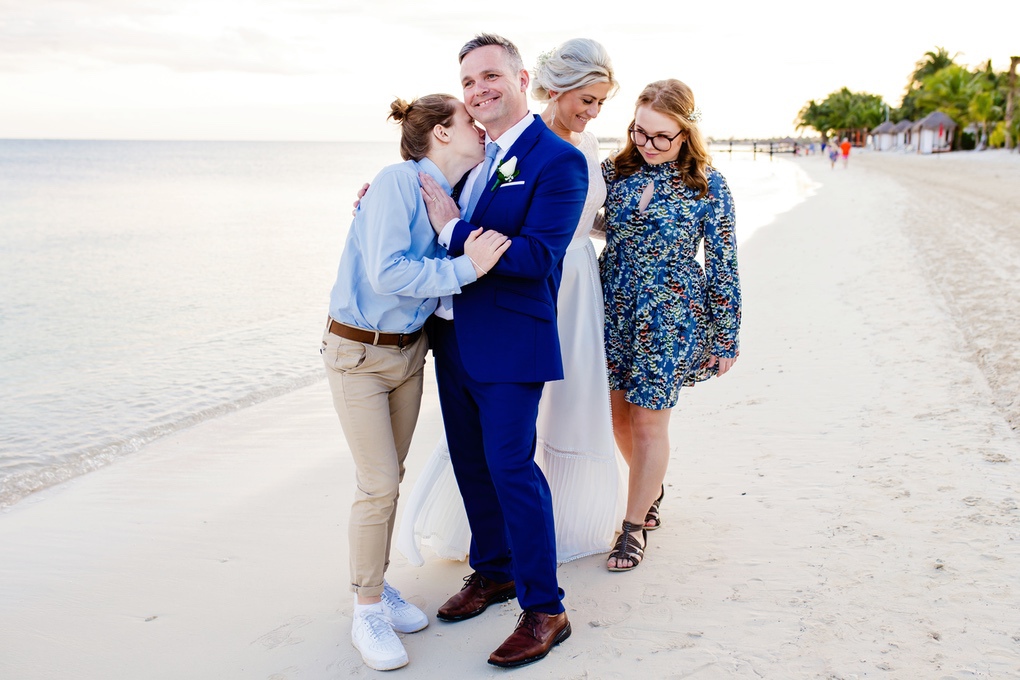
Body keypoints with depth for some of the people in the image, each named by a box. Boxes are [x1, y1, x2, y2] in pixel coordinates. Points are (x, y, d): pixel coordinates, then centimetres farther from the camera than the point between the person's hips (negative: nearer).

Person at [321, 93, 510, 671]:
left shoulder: (453, 195, 3)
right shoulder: (398, 181, -20)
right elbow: (386, 273, -28)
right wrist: (464, 269, -30)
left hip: (409, 349, 7)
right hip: (358, 352, -7)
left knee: (391, 478, 14)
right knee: (379, 486, -5)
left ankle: (378, 584, 30)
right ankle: (368, 611, 11)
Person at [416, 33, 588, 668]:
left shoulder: (559, 160, -12)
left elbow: (537, 258, -22)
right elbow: (437, 219, 20)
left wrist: (452, 228, -21)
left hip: (509, 341, -8)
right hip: (452, 335, 8)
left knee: (512, 467, -4)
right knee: (472, 463, 16)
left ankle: (545, 610, 9)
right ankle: (493, 572, 35)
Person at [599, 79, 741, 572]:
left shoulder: (707, 186, -7)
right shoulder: (614, 172, 1)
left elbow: (722, 266, -4)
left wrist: (725, 337, -2)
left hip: (670, 316, -4)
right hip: (614, 310, 4)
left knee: (648, 419, 1)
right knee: (618, 411, 11)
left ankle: (634, 526, 17)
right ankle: (652, 488, 39)